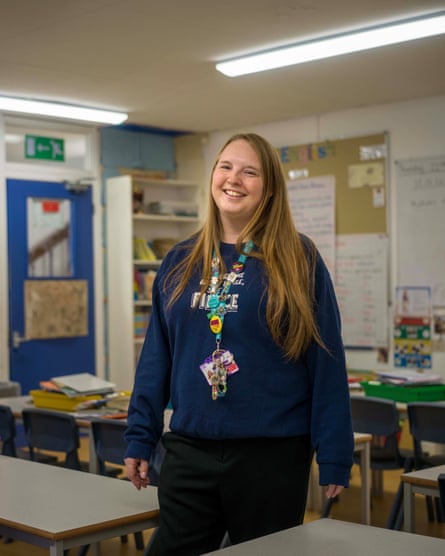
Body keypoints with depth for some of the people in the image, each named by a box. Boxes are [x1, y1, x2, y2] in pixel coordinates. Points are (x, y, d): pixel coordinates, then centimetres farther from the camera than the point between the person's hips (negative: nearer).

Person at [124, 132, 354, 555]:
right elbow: (157, 358, 9)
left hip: (272, 456, -3)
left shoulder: (298, 261, -5)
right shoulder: (179, 263, 6)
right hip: (188, 452, 3)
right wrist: (140, 439, 6)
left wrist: (334, 459, -8)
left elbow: (326, 363, -7)